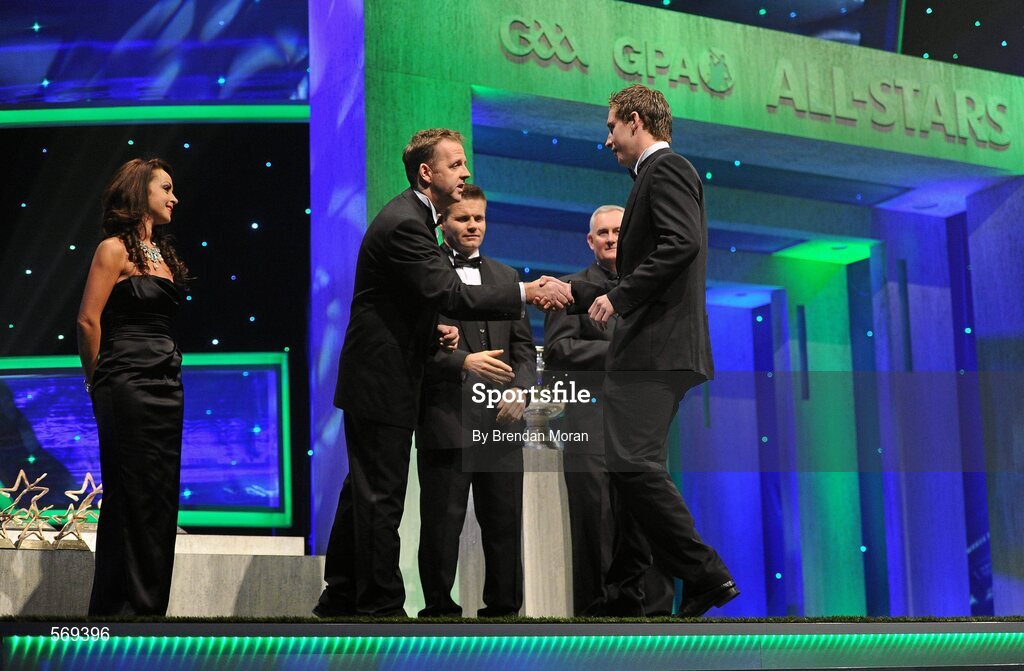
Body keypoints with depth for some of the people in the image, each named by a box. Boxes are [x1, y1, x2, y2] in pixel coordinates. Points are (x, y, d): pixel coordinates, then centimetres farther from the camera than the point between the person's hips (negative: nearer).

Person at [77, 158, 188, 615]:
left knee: (160, 497, 7)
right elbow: (88, 321, -9)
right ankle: (120, 608, 3)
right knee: (130, 497, -4)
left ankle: (149, 606, 14)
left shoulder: (162, 252, 17)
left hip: (165, 385, 8)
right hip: (127, 386, -8)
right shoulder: (115, 249, -6)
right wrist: (98, 381, 0)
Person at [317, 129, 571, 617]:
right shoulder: (404, 223, -20)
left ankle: (340, 597, 25)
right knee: (381, 496, -5)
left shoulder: (412, 217, 15)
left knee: (365, 490, 16)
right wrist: (526, 293, -27)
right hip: (381, 380, -11)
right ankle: (381, 606, 1)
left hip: (375, 376, 11)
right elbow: (451, 296, -28)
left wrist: (434, 331, 7)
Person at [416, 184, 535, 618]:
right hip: (445, 415, -5)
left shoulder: (506, 276, 19)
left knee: (504, 518, 6)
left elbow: (523, 346, 16)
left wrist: (521, 390, -1)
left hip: (500, 418, 5)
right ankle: (439, 607, 8)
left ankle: (503, 607, 13)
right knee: (442, 518, -1)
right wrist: (463, 362, -19)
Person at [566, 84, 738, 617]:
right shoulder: (653, 176, 25)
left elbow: (682, 243, -22)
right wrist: (575, 291, 29)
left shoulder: (666, 169, -5)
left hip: (659, 347, -11)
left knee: (634, 463, -18)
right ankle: (621, 596, 16)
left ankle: (706, 576, -15)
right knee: (628, 468, 11)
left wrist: (619, 296, -20)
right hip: (646, 348, 11)